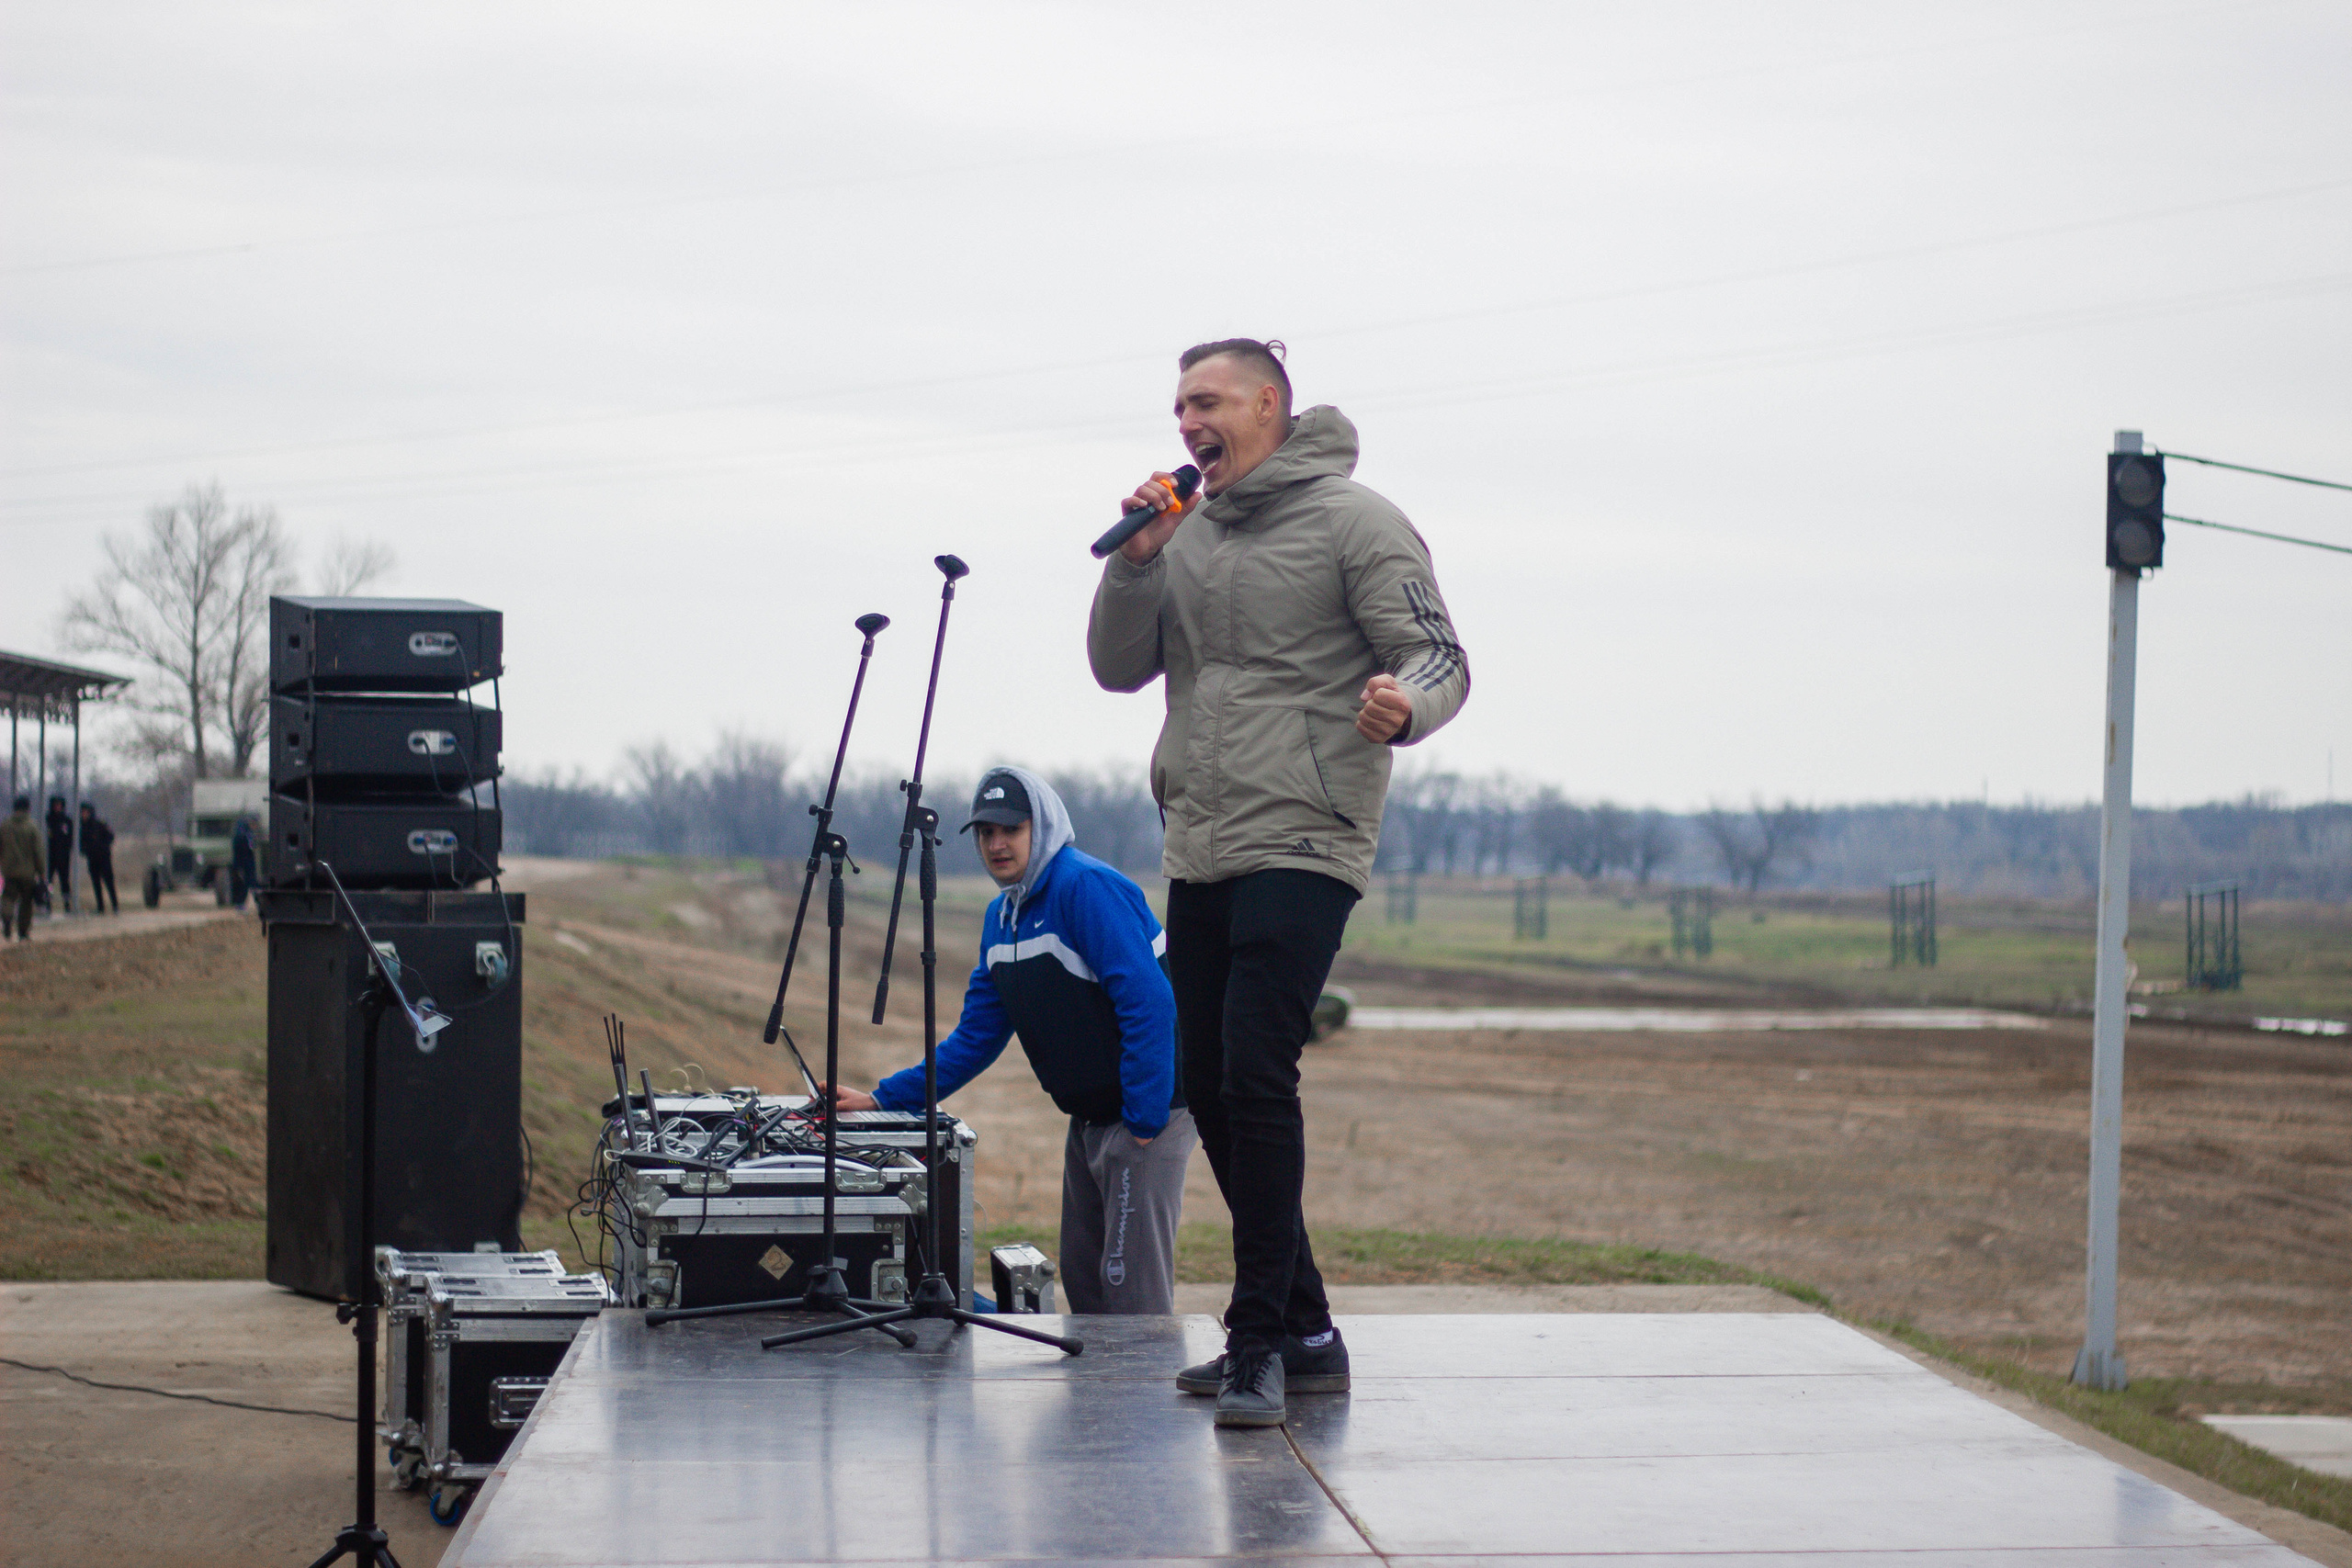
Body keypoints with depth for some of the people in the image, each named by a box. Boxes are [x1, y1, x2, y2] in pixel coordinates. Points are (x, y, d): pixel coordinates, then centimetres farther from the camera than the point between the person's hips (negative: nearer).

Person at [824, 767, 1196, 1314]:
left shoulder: (1087, 888, -18)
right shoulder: (1002, 916, 10)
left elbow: (1149, 1005, -24)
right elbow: (976, 1037, 13)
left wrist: (1145, 1121, -25)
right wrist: (882, 1099, 6)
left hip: (1149, 1112, -9)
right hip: (1089, 1119, 9)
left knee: (1132, 1290, -10)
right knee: (1082, 1281, 13)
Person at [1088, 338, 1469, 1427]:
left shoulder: (1354, 522, -3)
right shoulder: (1190, 533, 15)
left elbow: (1439, 659, -8)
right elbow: (1119, 668, 11)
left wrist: (1405, 705, -30)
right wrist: (1136, 560, -5)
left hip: (1301, 848, -7)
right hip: (1199, 856, 7)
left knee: (1256, 1079, -17)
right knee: (1210, 1091, 9)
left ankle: (1260, 1340, -11)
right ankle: (1304, 1332, 20)